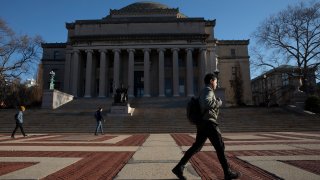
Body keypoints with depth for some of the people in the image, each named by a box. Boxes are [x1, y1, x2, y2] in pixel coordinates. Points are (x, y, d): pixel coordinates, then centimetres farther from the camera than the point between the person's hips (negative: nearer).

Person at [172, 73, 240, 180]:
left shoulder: (203, 92, 23)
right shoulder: (208, 90, -8)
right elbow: (207, 103, -28)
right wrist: (219, 102, -11)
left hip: (202, 124, 9)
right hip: (208, 123, -9)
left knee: (196, 147, 8)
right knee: (220, 147, 2)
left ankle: (179, 168, 4)